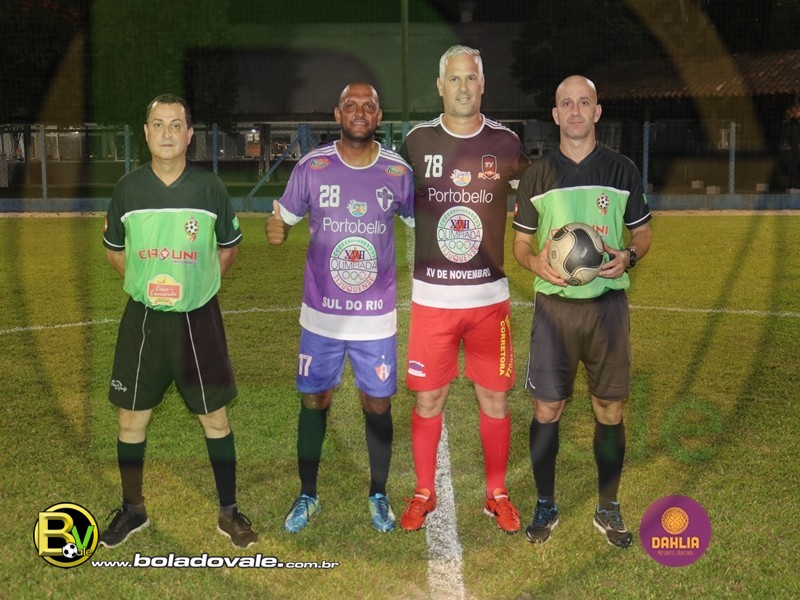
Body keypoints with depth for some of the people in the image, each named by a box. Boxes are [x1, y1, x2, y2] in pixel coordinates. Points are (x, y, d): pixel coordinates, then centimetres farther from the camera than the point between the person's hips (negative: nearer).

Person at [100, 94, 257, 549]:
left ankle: (229, 512, 20)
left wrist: (199, 283, 0)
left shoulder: (209, 187, -5)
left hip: (198, 318, -1)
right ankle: (133, 510, 28)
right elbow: (114, 249, 13)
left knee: (215, 415, 5)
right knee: (132, 416, 8)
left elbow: (229, 247, 9)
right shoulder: (128, 188, -2)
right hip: (143, 318, 2)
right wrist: (144, 282, 1)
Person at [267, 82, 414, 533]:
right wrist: (276, 229, -20)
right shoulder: (312, 167, -5)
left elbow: (422, 225, 7)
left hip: (377, 317, 0)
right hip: (321, 314, 0)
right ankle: (308, 497, 28)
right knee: (314, 402, 10)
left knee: (377, 406, 8)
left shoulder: (398, 171, -5)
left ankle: (379, 496, 29)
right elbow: (284, 220, 3)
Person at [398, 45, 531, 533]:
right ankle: (424, 494, 25)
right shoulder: (418, 141, 1)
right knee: (428, 400, 6)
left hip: (490, 295, 0)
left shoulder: (506, 143, 0)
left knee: (495, 399, 7)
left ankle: (498, 494, 26)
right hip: (431, 296, 0)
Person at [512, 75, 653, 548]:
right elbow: (521, 242, 9)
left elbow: (644, 233, 11)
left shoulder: (622, 170, 4)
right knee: (546, 409, 2)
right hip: (554, 305, 0)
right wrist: (538, 262, -13)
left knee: (610, 409, 5)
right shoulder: (537, 175, 4)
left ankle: (608, 508, 22)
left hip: (608, 303, 0)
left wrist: (628, 256, -11)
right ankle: (546, 505, 20)